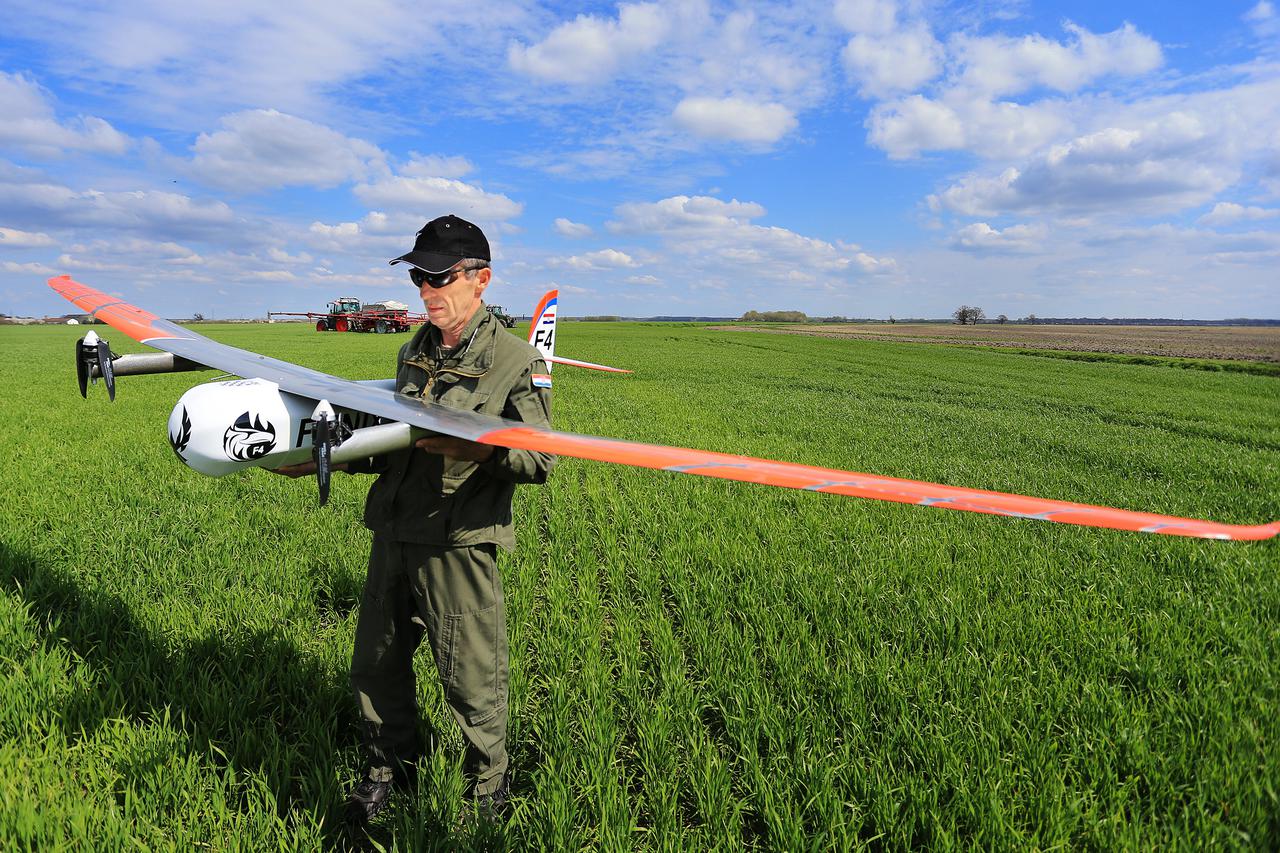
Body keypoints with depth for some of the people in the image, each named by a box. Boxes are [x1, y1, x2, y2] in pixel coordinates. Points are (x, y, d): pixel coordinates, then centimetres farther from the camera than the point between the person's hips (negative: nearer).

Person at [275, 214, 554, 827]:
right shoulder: (412, 353, 13)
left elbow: (541, 460, -12)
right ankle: (389, 765, 41)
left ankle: (489, 787, 28)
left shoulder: (516, 362, -8)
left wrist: (478, 449, -28)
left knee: (471, 679, 4)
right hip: (393, 534, 7)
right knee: (375, 665, 17)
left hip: (458, 544, -6)